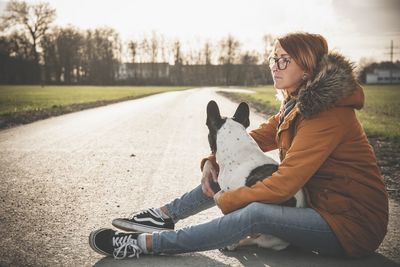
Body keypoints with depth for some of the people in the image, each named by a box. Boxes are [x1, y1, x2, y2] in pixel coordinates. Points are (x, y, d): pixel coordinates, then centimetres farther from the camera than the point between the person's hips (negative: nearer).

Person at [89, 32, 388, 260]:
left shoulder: (328, 115, -24)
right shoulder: (297, 104, 7)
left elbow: (283, 185, -27)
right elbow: (257, 138, 12)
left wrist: (225, 200, -16)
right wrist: (214, 161, -5)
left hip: (352, 222, -9)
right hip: (318, 201, 9)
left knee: (255, 214, -32)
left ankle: (146, 243, -23)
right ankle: (164, 216, 8)